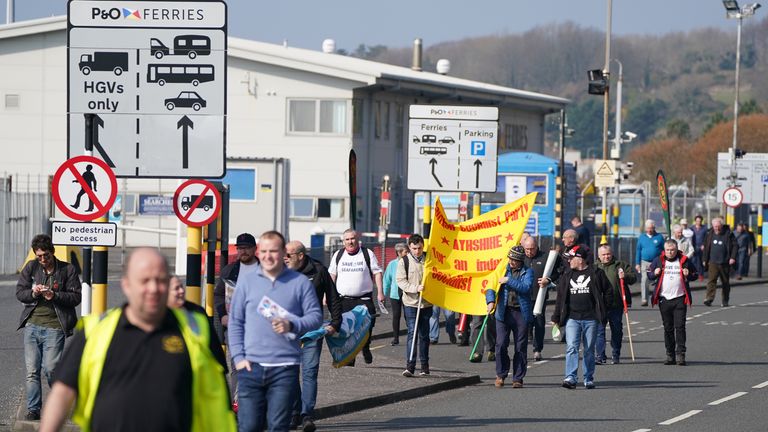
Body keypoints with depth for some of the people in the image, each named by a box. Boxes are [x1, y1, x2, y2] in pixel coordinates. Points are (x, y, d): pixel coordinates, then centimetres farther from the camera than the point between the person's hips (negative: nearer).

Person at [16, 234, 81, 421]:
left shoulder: (67, 270, 1)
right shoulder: (31, 268, 8)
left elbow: (76, 296, -2)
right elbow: (19, 292, 8)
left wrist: (55, 296, -17)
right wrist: (33, 293, -14)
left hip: (54, 327, -3)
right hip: (32, 325, 3)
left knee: (50, 368, -8)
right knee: (32, 370, 1)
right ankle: (33, 409, 7)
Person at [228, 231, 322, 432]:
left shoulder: (300, 282, 5)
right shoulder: (246, 282, 9)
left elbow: (316, 316, 4)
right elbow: (235, 322, 10)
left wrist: (292, 325, -16)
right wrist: (238, 357, 0)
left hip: (285, 368, -1)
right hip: (251, 366, 1)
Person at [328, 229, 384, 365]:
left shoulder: (368, 254, 5)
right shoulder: (338, 255, 12)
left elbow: (377, 273, 5)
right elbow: (332, 275, 17)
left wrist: (380, 292, -4)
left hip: (364, 299, -2)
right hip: (344, 299, 2)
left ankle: (365, 348, 15)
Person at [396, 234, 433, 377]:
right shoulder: (404, 261, -2)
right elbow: (401, 281, -7)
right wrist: (416, 288, -20)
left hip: (427, 303, 3)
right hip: (411, 302, -3)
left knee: (424, 335, 11)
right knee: (412, 333, -11)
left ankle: (425, 365, 22)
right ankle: (410, 365, -14)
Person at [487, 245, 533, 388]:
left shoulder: (527, 272, 4)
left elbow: (526, 287, -12)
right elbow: (490, 285, 5)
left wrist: (509, 281, -15)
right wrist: (491, 301, -12)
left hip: (521, 313, -1)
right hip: (504, 312, 1)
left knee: (520, 347, 2)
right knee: (501, 344, -6)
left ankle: (518, 378, 10)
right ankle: (501, 375, 10)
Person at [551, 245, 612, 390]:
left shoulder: (596, 274, 1)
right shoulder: (567, 276, 11)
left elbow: (608, 292, 7)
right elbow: (560, 298, 14)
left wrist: (600, 307, 1)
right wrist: (556, 318, 12)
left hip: (591, 319, -2)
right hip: (572, 319, 2)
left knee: (589, 350, 6)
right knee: (572, 348, -12)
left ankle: (589, 379, 14)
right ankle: (571, 378, -18)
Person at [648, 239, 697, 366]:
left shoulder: (684, 260, 3)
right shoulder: (658, 260, 6)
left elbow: (695, 275, 12)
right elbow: (649, 274, 13)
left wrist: (688, 275, -10)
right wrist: (655, 273, -9)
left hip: (679, 298, -2)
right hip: (664, 299, 2)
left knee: (680, 327, -8)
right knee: (668, 328, 8)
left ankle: (680, 354, -8)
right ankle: (670, 355, 15)